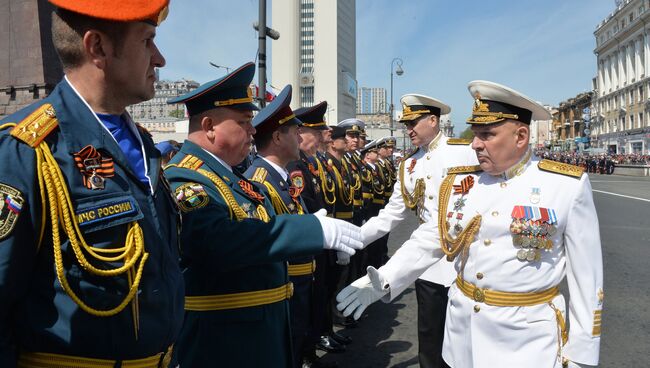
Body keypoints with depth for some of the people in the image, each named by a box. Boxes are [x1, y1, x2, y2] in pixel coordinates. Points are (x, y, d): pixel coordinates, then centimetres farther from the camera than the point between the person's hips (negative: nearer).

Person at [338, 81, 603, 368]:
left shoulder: (568, 186, -10)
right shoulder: (459, 182, 0)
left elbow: (586, 277, -6)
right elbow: (428, 240, 4)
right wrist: (383, 281, -9)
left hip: (526, 337, -3)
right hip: (462, 329, 4)